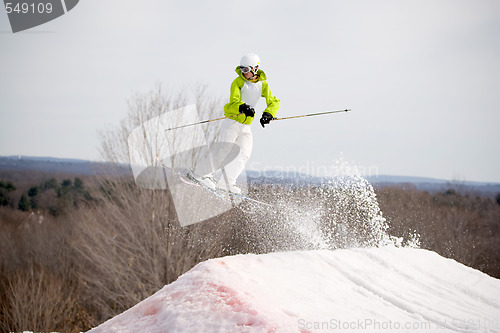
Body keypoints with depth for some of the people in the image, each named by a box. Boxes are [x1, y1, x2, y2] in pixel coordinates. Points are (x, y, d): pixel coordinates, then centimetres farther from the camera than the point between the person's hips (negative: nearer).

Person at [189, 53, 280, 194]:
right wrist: (242, 108, -46)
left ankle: (226, 182, -6)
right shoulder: (238, 82, -9)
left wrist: (268, 114, -19)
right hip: (232, 122, -5)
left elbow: (274, 102, 2)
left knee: (244, 154, -7)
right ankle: (198, 173, 2)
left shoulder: (263, 84, 4)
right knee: (223, 151, -10)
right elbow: (234, 101, -23)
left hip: (246, 126, 5)